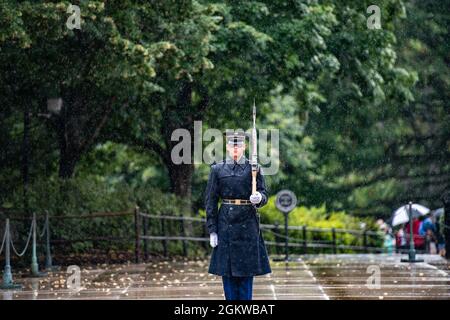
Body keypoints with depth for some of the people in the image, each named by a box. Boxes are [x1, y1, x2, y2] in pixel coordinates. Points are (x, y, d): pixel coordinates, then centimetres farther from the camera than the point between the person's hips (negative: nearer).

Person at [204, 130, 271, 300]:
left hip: (248, 224, 0)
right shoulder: (217, 169, 4)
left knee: (246, 271, 1)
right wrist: (212, 230, -2)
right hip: (226, 224, 0)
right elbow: (210, 201, 3)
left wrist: (259, 198, -23)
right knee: (227, 272, 1)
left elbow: (264, 194, 3)